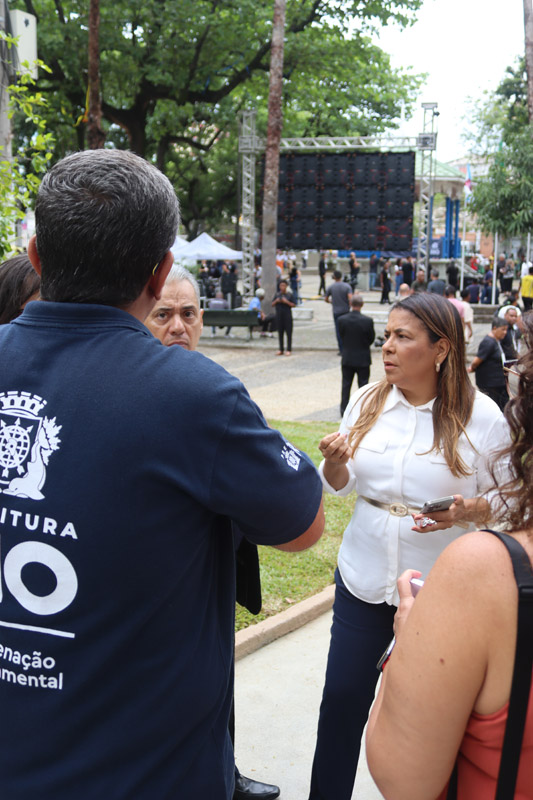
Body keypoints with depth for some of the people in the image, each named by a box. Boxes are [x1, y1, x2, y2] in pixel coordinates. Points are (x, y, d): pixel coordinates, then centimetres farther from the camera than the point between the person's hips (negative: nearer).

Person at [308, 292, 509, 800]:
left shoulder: (481, 416, -10)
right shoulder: (368, 401, 0)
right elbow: (342, 485, 8)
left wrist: (468, 509, -23)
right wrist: (334, 461, -14)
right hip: (364, 579, 3)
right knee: (342, 699, 10)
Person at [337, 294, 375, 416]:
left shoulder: (341, 320, -11)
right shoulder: (368, 321, -16)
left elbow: (341, 337, -1)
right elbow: (371, 338, -5)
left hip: (347, 358, 2)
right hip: (363, 358, -2)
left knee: (346, 385, 13)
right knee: (363, 384, 9)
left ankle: (344, 410, 17)